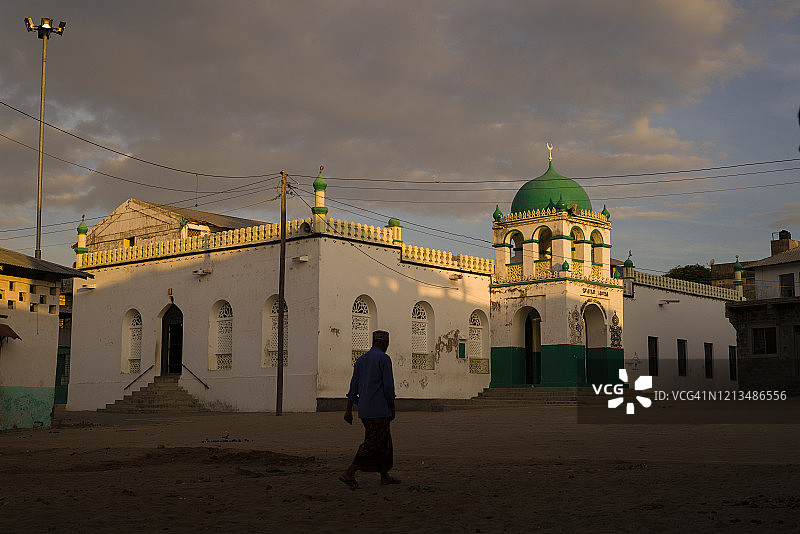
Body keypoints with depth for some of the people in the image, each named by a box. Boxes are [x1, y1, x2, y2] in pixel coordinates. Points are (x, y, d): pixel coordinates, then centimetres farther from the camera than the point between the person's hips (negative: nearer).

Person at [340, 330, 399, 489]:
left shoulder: (361, 360, 13)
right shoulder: (384, 359, -9)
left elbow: (353, 386, 11)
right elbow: (388, 385, -12)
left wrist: (348, 410, 10)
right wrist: (392, 408, -2)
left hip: (364, 410, 8)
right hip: (379, 409, -8)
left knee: (383, 441, 16)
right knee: (372, 443, -7)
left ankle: (385, 476, 19)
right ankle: (349, 473, -15)